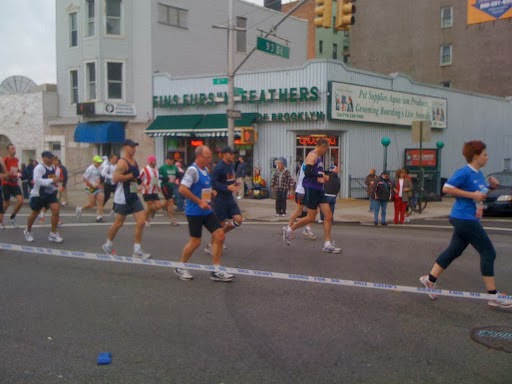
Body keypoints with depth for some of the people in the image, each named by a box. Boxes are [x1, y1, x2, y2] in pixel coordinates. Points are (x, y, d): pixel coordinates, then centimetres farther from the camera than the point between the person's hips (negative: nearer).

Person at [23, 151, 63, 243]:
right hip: (38, 194, -6)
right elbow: (37, 180, -32)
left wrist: (55, 182, 7)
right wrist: (52, 180, -34)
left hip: (50, 193, 6)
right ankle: (28, 231, 37)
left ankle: (53, 234, -6)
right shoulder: (39, 167, -19)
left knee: (56, 209, -14)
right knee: (35, 213, 9)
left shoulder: (53, 167, 6)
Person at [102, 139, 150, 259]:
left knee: (141, 221, -2)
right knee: (119, 223, 5)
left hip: (133, 196, 8)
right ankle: (108, 245, 28)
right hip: (122, 197, -8)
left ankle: (137, 251, 3)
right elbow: (115, 178, -26)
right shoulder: (122, 162, -14)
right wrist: (131, 176, -22)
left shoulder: (134, 162, 13)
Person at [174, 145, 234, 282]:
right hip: (195, 212, -8)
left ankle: (216, 271, 8)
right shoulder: (192, 170, -16)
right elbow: (182, 189, -25)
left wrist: (210, 192, 8)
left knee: (220, 236, 1)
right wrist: (199, 202, -23)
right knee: (195, 242, -1)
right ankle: (180, 267, 21)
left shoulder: (205, 169, 10)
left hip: (207, 211, 8)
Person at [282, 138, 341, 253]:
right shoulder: (312, 156, -11)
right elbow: (307, 172, -23)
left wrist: (323, 177, 9)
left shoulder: (319, 157, 18)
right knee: (311, 217, -4)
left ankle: (327, 244, 2)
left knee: (328, 216, 1)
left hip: (319, 190, 9)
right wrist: (321, 175, -15)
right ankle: (289, 229, 16)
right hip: (311, 189, -9)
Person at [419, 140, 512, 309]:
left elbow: (481, 192, 26)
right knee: (488, 252, -5)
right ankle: (493, 297, 2)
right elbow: (446, 188, -21)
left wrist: (491, 186, 5)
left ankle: (430, 279, 24)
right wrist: (472, 195, -22)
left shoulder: (478, 174, 12)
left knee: (454, 250, 15)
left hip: (469, 219, 10)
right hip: (465, 219, -10)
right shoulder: (464, 172, -16)